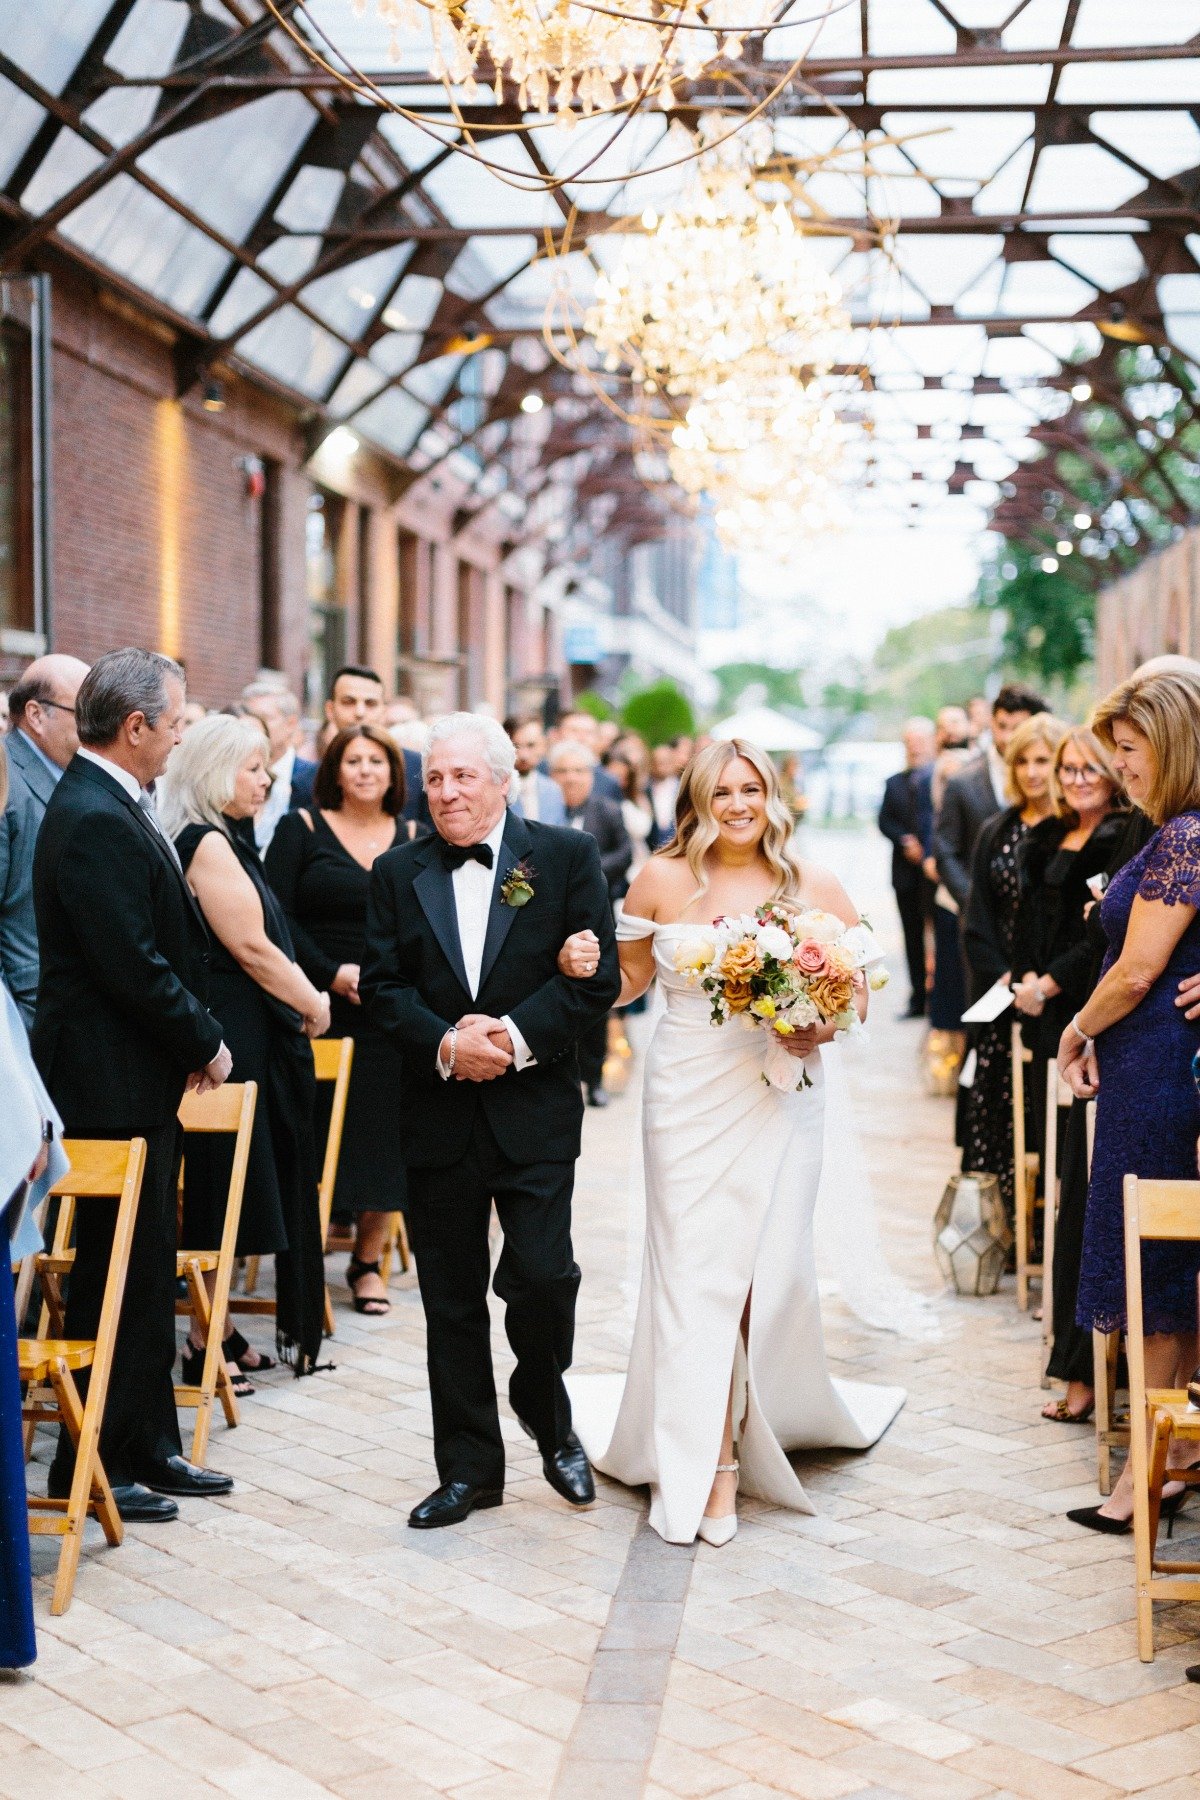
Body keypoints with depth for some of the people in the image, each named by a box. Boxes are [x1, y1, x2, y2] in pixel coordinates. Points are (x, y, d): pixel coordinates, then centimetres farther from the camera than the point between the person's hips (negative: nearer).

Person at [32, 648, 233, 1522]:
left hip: (143, 1082, 10)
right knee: (118, 1279, 0)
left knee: (147, 1274, 16)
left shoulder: (116, 807, 12)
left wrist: (195, 1039, 4)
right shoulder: (94, 821, -20)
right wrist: (205, 1042, -11)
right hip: (113, 1087, -10)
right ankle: (90, 1466, 11)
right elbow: (135, 967, -23)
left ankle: (150, 1448, 26)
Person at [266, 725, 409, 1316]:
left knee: (387, 1138, 2)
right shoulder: (302, 829, 3)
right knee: (319, 1135, -3)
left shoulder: (412, 840, 10)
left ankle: (368, 1262, 14)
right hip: (321, 1011, -2)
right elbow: (276, 917, -5)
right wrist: (332, 973, -13)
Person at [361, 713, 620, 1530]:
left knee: (541, 1276, -9)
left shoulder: (568, 858, 0)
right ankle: (470, 1467, 20)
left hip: (535, 1107, -2)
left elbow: (598, 978, -5)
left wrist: (516, 1034, -17)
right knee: (451, 1297, 7)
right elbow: (382, 986, 2)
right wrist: (445, 1043, -15)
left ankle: (549, 1420, 22)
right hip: (438, 1114, 3)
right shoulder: (398, 873, 7)